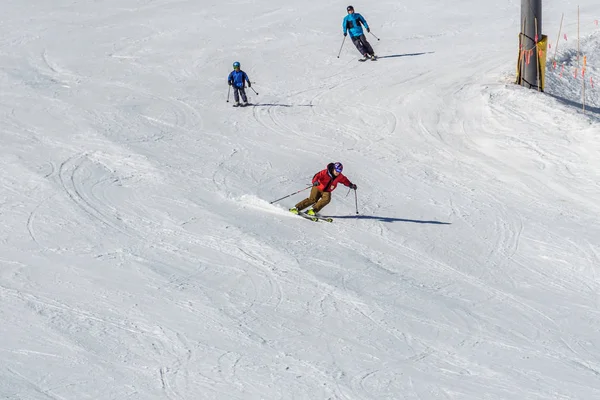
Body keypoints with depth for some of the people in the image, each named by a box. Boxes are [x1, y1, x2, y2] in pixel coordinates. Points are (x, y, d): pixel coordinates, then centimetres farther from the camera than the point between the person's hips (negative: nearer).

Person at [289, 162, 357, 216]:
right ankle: (296, 208, -16)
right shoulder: (325, 172, -18)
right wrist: (315, 181, -47)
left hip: (327, 191, 5)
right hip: (318, 188, -4)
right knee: (312, 199, -22)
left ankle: (313, 211, -22)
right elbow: (317, 175, -27)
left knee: (327, 199, -27)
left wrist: (351, 185, 7)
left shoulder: (339, 177, -2)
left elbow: (345, 180, 17)